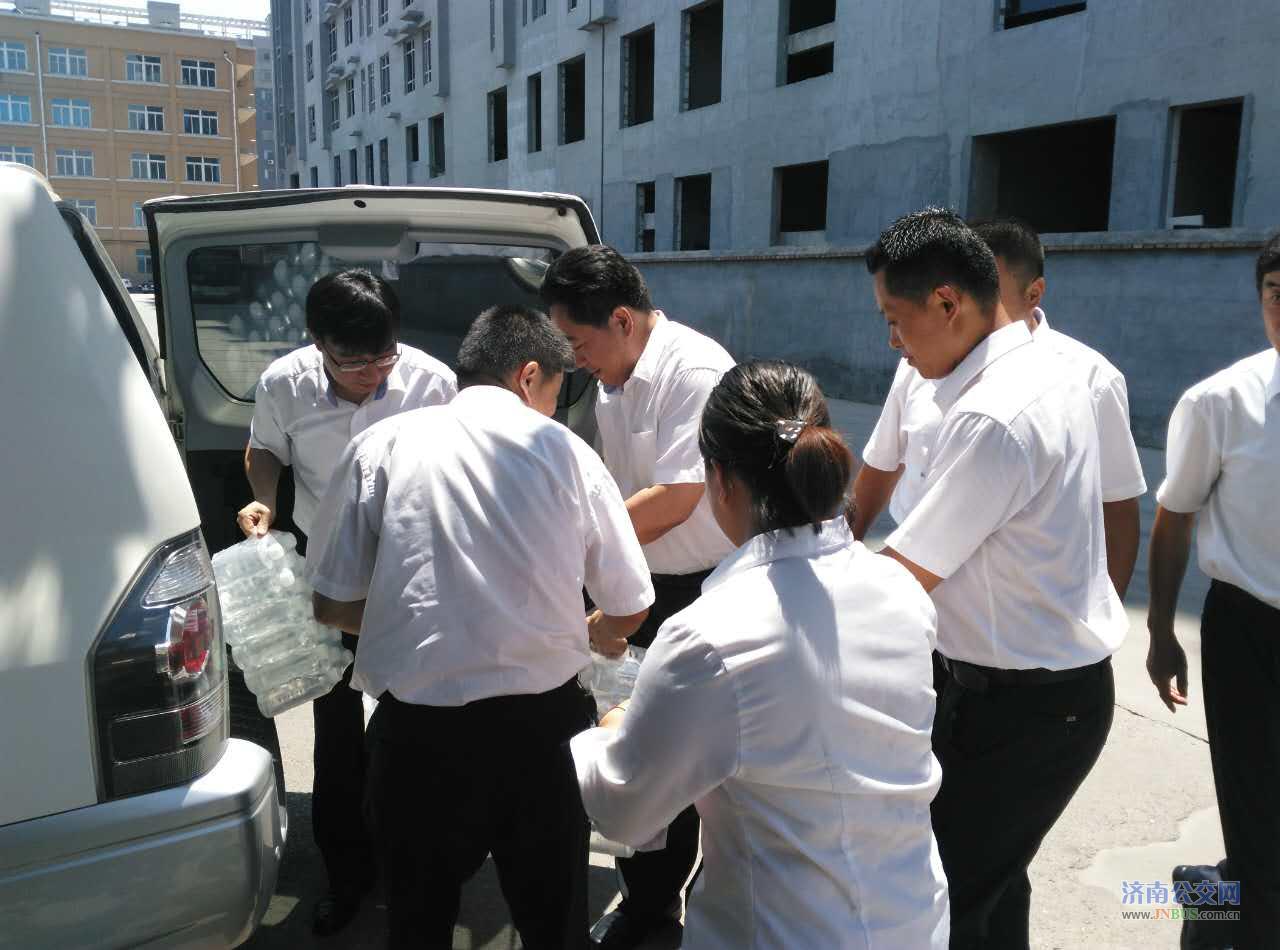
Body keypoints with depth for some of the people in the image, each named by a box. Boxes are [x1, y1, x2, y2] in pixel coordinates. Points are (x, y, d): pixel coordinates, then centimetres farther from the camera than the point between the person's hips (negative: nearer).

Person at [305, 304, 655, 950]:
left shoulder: (381, 445, 1)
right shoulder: (566, 450, 1)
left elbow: (332, 605, 3)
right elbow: (628, 611, 5)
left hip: (419, 729, 1)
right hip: (544, 721, 0)